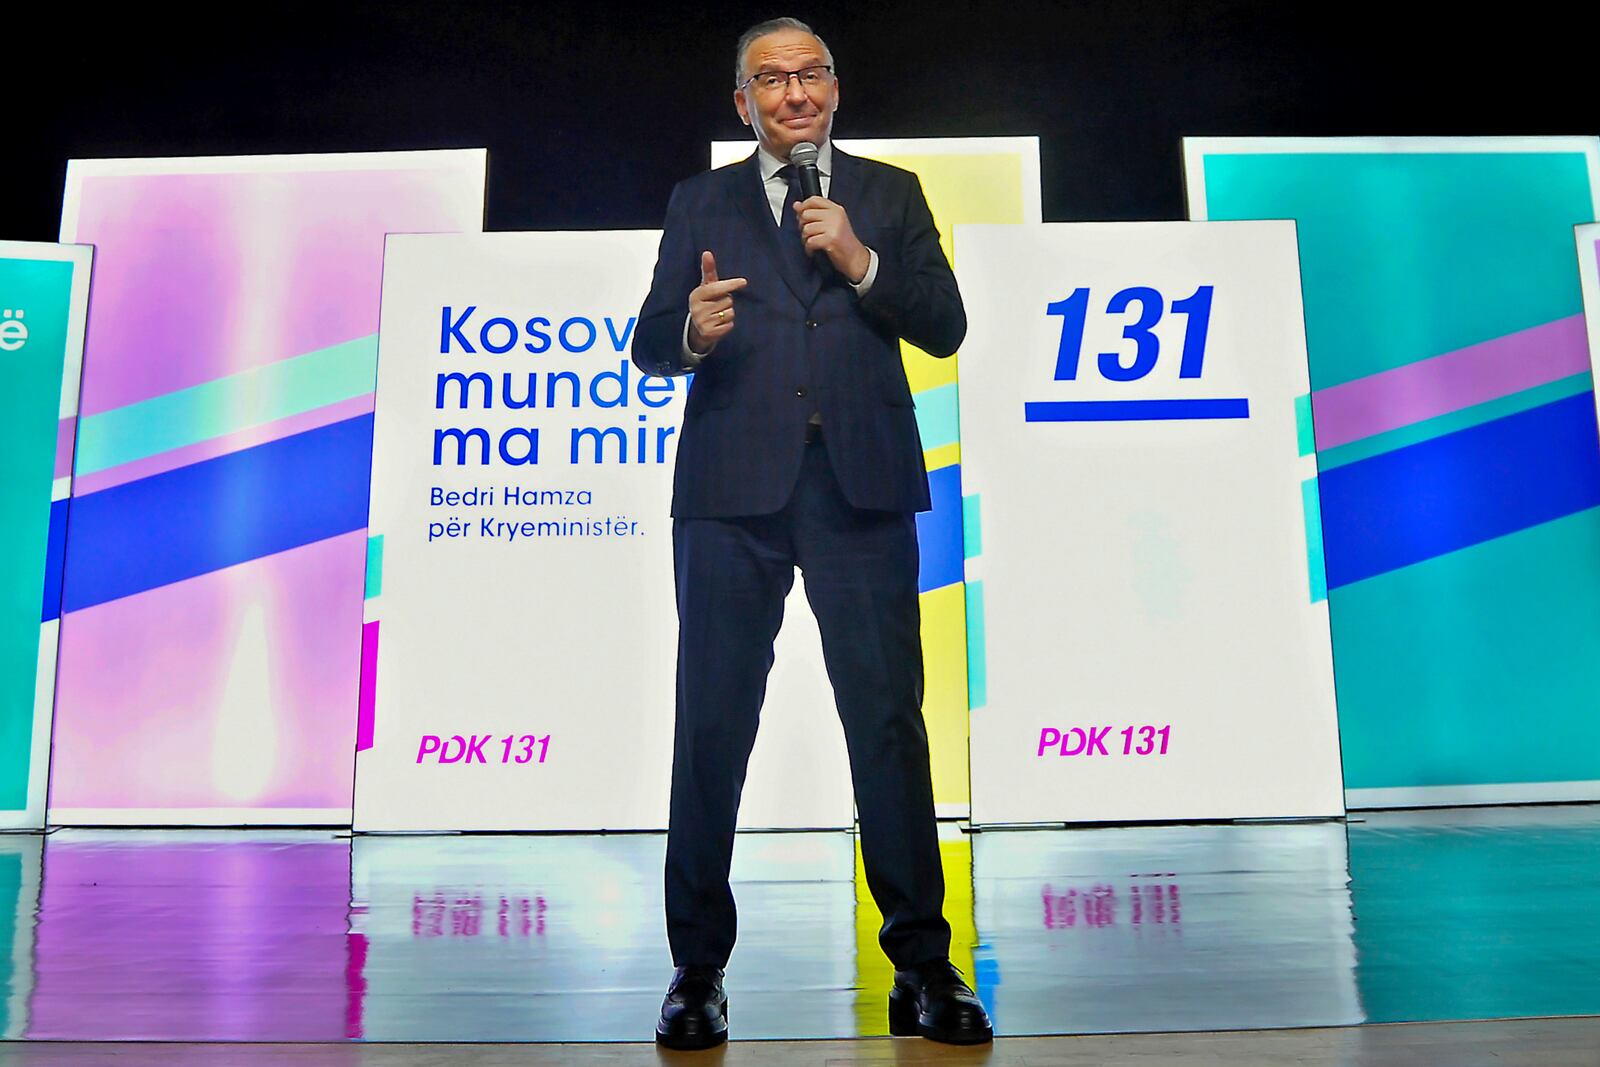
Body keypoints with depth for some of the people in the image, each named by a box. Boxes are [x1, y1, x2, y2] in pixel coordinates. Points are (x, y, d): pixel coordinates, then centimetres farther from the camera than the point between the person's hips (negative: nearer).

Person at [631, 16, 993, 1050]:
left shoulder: (891, 193, 16)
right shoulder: (700, 202, 16)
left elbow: (944, 326, 7)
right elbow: (650, 344, 7)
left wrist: (860, 262, -7)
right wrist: (693, 330, -16)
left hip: (861, 485, 0)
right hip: (733, 490, 1)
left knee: (891, 719, 0)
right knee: (712, 724, 2)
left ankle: (923, 965, 13)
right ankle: (699, 968, 15)